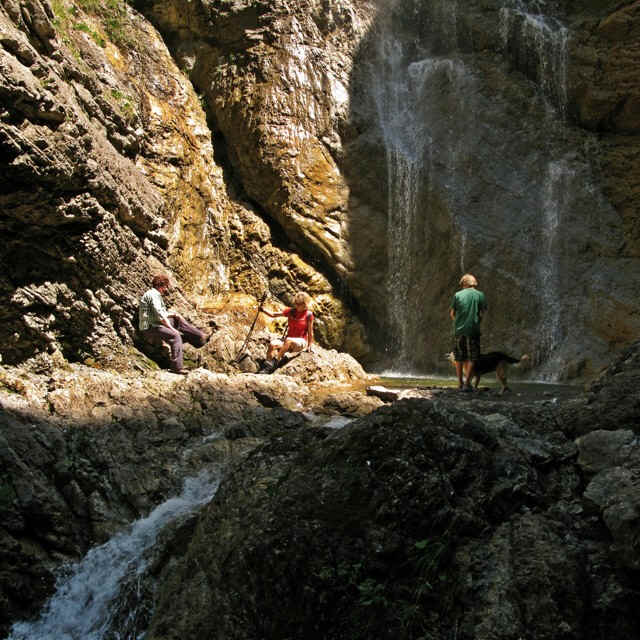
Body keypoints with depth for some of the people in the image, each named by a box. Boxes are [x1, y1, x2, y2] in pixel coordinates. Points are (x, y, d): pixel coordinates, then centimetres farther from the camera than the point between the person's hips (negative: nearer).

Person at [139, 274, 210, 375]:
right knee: (175, 335, -26)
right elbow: (160, 315, -21)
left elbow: (162, 313, 24)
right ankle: (177, 367, -30)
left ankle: (201, 337, 6)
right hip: (149, 328, -11)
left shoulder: (156, 294, 21)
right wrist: (172, 328, -18)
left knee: (178, 320, 11)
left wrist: (174, 314, 9)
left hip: (154, 324, 11)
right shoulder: (154, 294, -13)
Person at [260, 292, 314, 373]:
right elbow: (273, 315, 1)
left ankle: (276, 362, -30)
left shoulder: (308, 315, -3)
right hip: (288, 339, 4)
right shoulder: (290, 311, 6)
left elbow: (310, 332, 0)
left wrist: (309, 346, -1)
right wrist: (263, 310, -14)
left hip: (301, 342, -4)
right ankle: (267, 369, -28)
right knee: (272, 344, -26)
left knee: (288, 340, -38)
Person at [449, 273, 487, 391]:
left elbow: (452, 313, 8)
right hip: (473, 330, -2)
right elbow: (482, 313, 0)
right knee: (472, 358, 2)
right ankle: (467, 383, -5)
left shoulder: (457, 295, 5)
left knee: (459, 358, 11)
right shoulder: (480, 295, 3)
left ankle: (460, 383, 15)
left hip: (459, 330, 2)